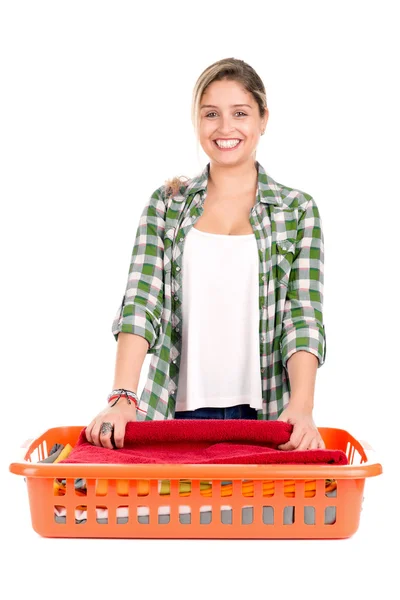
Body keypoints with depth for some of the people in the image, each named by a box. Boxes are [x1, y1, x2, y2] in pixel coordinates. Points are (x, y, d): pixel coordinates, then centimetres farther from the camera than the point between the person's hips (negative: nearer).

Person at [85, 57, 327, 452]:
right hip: (178, 410, 1)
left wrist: (301, 408, -20)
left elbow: (303, 317, -5)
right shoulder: (165, 204, 6)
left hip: (266, 415, 0)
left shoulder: (297, 210, 4)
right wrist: (123, 398, -19)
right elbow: (141, 303, -5)